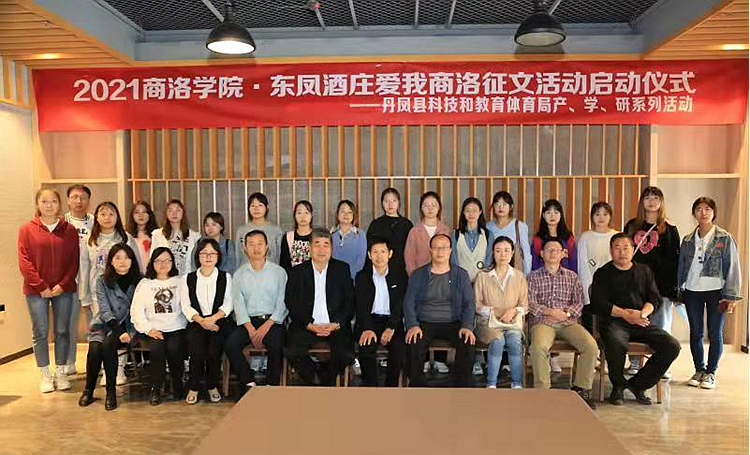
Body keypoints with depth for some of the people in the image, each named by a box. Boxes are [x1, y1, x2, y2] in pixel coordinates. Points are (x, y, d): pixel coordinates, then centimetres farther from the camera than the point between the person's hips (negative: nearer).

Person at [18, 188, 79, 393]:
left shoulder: (69, 230, 4)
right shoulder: (27, 230, 2)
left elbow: (74, 261, 1)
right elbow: (24, 262, -3)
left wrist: (63, 285, -10)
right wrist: (41, 287, -10)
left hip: (64, 290, 1)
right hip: (36, 291, -1)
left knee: (62, 331, 7)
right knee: (40, 333, 5)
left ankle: (61, 373, 19)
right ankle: (45, 375, 17)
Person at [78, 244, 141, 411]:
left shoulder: (139, 281, 3)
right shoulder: (102, 281, 5)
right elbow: (105, 311, -5)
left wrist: (130, 333, -11)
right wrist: (119, 331, -18)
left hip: (129, 326, -2)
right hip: (105, 325, 2)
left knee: (108, 344, -30)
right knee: (94, 348, -26)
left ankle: (111, 391, -16)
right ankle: (88, 390, -5)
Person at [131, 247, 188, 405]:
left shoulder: (180, 281, 13)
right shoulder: (144, 284, 16)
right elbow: (136, 310, 7)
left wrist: (188, 325, -15)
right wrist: (149, 329, -7)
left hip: (177, 327, -1)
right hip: (155, 329, 1)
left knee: (174, 348, -27)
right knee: (157, 348, -27)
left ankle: (178, 385, -4)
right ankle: (157, 389, -10)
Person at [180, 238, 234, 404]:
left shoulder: (226, 277, 11)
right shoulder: (187, 279, 13)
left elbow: (228, 304, 1)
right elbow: (186, 305, 3)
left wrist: (213, 318, -17)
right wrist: (201, 321, -15)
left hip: (219, 321, 0)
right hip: (196, 323, 1)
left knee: (214, 349, -27)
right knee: (197, 350, -27)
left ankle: (212, 385, -2)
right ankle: (193, 387, -4)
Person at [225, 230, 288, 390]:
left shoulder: (279, 271, 5)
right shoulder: (239, 274, 12)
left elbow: (283, 303, -1)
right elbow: (238, 303, 3)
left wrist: (266, 326, -15)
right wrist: (250, 329, -12)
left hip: (272, 320, -2)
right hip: (248, 321, 2)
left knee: (276, 345, -30)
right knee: (230, 345, -23)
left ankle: (272, 386, -13)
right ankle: (249, 383, -10)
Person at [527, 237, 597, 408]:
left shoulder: (571, 276, 20)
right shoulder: (533, 277, 12)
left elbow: (579, 302, 11)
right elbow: (530, 304, -1)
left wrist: (566, 313, -9)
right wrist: (550, 311, -15)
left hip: (568, 322, 3)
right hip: (542, 322, -2)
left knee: (591, 346, -24)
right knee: (538, 347, -34)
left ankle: (580, 389, -8)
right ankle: (542, 390, -19)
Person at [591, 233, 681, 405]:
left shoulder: (644, 271, 20)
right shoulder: (603, 274, 8)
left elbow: (655, 298, 11)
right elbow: (598, 304, -3)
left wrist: (643, 313, -9)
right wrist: (625, 314, -12)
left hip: (642, 323, 4)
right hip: (614, 322, -4)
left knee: (672, 346, -18)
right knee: (616, 344, -37)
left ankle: (638, 384, -2)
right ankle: (618, 385, -8)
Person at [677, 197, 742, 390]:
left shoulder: (725, 239, -3)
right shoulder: (687, 240, 7)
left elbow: (733, 268, -5)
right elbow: (681, 266, 11)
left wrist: (731, 296, -10)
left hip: (716, 292, -3)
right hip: (692, 292, 3)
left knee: (715, 334, 5)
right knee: (695, 334, 9)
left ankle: (711, 372, 17)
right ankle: (699, 370, 22)